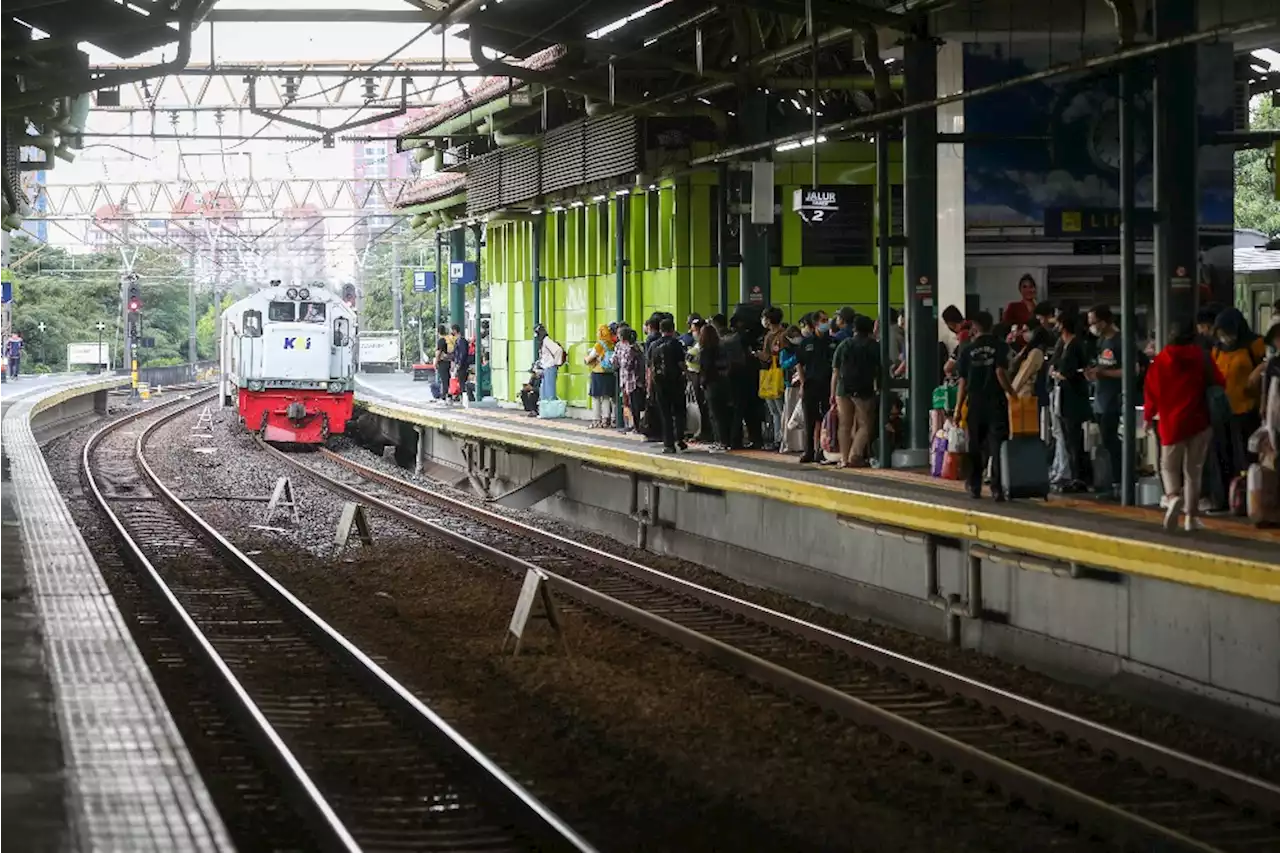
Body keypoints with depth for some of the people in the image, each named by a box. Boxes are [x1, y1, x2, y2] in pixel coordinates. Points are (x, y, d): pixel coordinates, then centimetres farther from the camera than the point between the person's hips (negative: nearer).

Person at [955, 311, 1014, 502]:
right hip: (996, 402, -2)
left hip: (975, 402, 2)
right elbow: (1000, 372, -15)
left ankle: (975, 485, 25)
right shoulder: (1000, 346, -4)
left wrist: (958, 407, 8)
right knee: (997, 445, -3)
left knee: (976, 445, 15)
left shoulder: (968, 349, 2)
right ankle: (997, 488, -12)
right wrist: (1011, 392, -3)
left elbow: (963, 381, 2)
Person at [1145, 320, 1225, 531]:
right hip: (1199, 422, 0)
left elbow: (1151, 390, 0)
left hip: (1171, 423, 0)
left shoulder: (1161, 360, -2)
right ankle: (1191, 515, 6)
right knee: (1193, 470, 9)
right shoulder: (1201, 358, -3)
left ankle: (1173, 496, -18)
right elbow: (1219, 383, -1)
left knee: (1169, 466, 11)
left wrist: (1148, 416, 12)